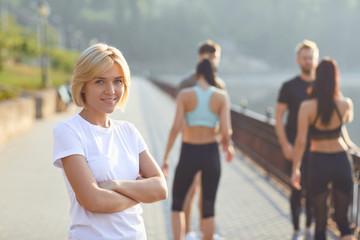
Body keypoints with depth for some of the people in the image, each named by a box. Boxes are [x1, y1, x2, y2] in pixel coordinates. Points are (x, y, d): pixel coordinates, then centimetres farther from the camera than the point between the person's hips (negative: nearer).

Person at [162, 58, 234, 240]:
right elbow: (225, 131, -11)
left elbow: (176, 128, -12)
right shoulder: (221, 96, -4)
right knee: (208, 208, 14)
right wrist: (227, 144, 11)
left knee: (177, 204, 17)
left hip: (189, 154, -1)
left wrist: (165, 157, -5)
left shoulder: (185, 94, -6)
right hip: (210, 153, 1)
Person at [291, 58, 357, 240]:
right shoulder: (346, 104, -6)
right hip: (341, 162, 2)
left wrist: (296, 169, -5)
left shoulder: (307, 107, -13)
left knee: (320, 220, 12)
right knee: (342, 219, 13)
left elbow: (301, 141, -14)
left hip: (318, 163, -1)